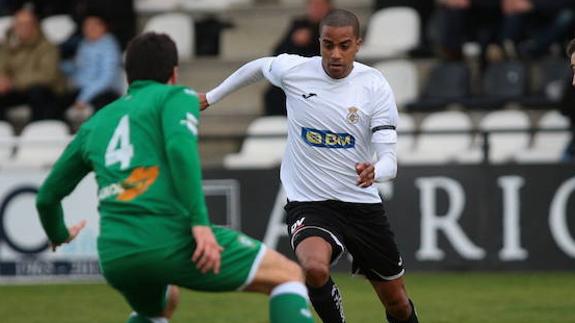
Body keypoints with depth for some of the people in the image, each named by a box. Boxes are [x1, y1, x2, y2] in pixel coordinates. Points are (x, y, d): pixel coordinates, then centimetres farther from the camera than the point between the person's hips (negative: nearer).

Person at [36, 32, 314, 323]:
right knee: (289, 275, 5)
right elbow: (179, 146, -12)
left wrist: (59, 235, 53)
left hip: (114, 256, 6)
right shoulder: (176, 96, 11)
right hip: (170, 239, -6)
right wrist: (200, 222, -16)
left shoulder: (94, 124, 26)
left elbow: (47, 196, 32)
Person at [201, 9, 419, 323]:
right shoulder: (293, 70, -8)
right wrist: (211, 96, 26)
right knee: (315, 267, -35)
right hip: (308, 203, -1)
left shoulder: (375, 86, -10)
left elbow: (389, 160, -15)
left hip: (362, 203, 1)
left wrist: (374, 171, -39)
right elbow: (259, 66, 17)